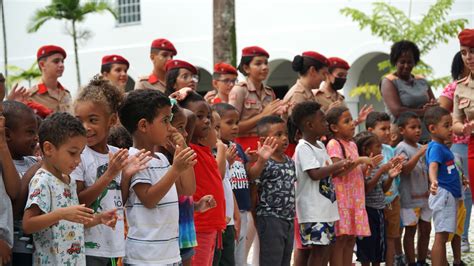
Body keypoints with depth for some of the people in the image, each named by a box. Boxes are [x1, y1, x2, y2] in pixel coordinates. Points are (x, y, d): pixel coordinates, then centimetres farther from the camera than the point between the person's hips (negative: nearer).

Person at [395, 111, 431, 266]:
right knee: (410, 230, 1)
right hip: (410, 198, -7)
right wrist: (419, 153, -31)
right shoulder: (402, 148, -12)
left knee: (425, 229, 11)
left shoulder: (420, 148, 11)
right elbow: (405, 169, -25)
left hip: (423, 196, 7)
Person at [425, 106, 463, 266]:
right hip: (443, 194, -10)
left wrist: (459, 179, 47)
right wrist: (433, 181, -55)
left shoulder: (443, 147, 14)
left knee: (444, 236, 15)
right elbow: (433, 166, -35)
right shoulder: (435, 148, -16)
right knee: (441, 236, -11)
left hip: (451, 196, 10)